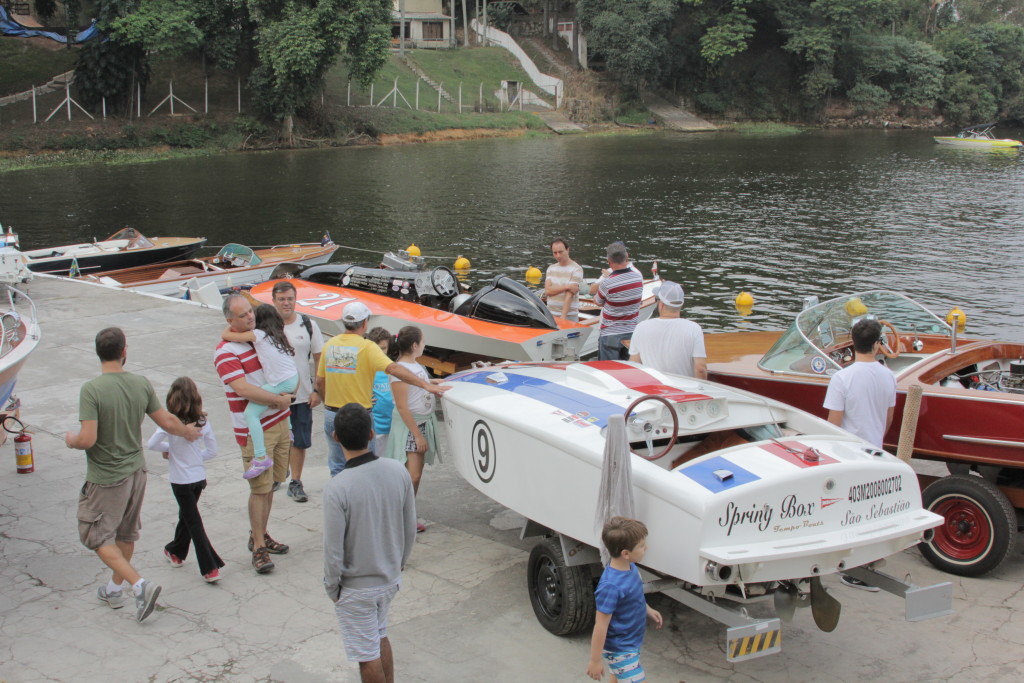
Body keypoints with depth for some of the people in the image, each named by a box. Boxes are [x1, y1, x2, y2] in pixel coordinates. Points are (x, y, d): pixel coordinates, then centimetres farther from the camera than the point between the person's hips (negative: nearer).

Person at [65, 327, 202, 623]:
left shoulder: (91, 389, -21)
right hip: (137, 471, 6)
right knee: (126, 534, 21)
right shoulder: (142, 384, -6)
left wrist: (70, 440, -2)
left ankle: (140, 584, -5)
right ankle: (114, 589, 38)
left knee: (97, 536, 8)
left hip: (106, 478, -6)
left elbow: (88, 439, -25)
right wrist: (188, 431, 23)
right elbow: (167, 422, 2)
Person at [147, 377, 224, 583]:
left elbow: (152, 444, -15)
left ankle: (210, 568, -4)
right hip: (199, 477, 4)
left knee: (193, 521, 1)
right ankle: (177, 551, 43)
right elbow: (212, 450, 0)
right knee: (186, 514, 24)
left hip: (180, 479, -4)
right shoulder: (202, 421, -5)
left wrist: (168, 448, 3)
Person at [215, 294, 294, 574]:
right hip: (254, 430, -7)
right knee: (260, 487, -4)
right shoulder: (225, 351, -14)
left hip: (279, 422, 7)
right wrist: (279, 400, -16)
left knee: (270, 484, 13)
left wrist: (288, 392, 1)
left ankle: (260, 535, 26)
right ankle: (259, 548, 5)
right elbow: (243, 388, -25)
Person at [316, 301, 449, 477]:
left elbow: (320, 381, 9)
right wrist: (426, 385, -32)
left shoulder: (330, 344, 3)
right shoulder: (366, 347, -14)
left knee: (337, 467, 16)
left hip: (331, 415, 5)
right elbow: (393, 368, -27)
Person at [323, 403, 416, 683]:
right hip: (390, 579, 5)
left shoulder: (337, 488, -28)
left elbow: (334, 550, -20)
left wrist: (332, 588, -3)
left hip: (356, 588, -5)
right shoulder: (398, 471, -13)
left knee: (367, 655, 12)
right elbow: (410, 529, 0)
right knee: (380, 637, 27)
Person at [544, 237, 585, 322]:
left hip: (569, 316, -5)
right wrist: (566, 287, -15)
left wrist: (562, 317, -23)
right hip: (550, 314, 5)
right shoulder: (551, 268, 13)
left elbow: (570, 295, -15)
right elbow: (547, 291, -2)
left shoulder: (576, 269, -5)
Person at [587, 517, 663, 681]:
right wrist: (595, 661, -22)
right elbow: (601, 626, -28)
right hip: (619, 651, -9)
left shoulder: (630, 567, -8)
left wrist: (648, 610, 16)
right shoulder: (610, 586, -35)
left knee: (618, 677, 27)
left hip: (632, 642, 9)